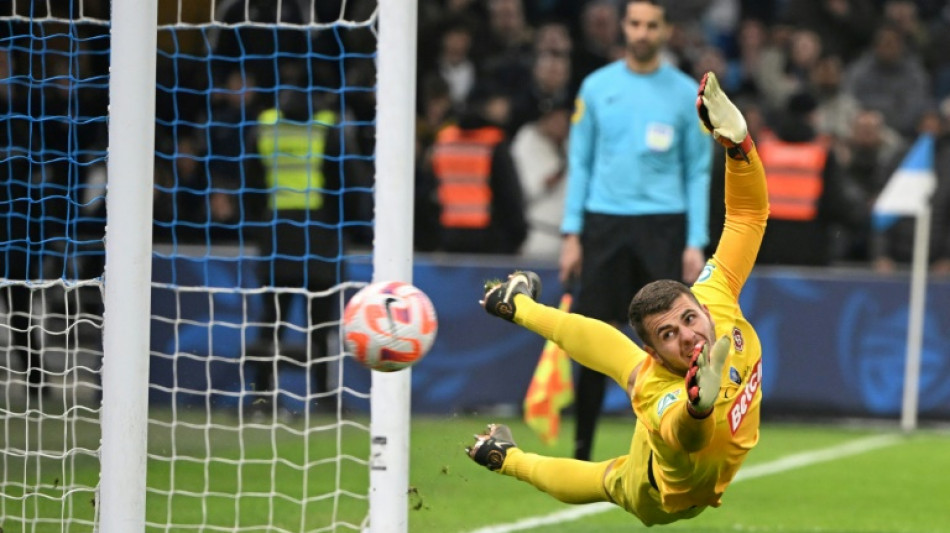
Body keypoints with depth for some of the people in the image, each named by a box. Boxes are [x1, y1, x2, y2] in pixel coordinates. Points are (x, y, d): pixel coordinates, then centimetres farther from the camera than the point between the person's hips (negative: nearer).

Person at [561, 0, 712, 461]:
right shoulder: (597, 87, 7)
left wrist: (695, 241, -3)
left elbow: (698, 172, 5)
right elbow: (579, 163, 9)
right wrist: (571, 233, 2)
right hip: (604, 221, 1)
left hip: (663, 224, -1)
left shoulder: (686, 94, 4)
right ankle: (582, 449, 8)